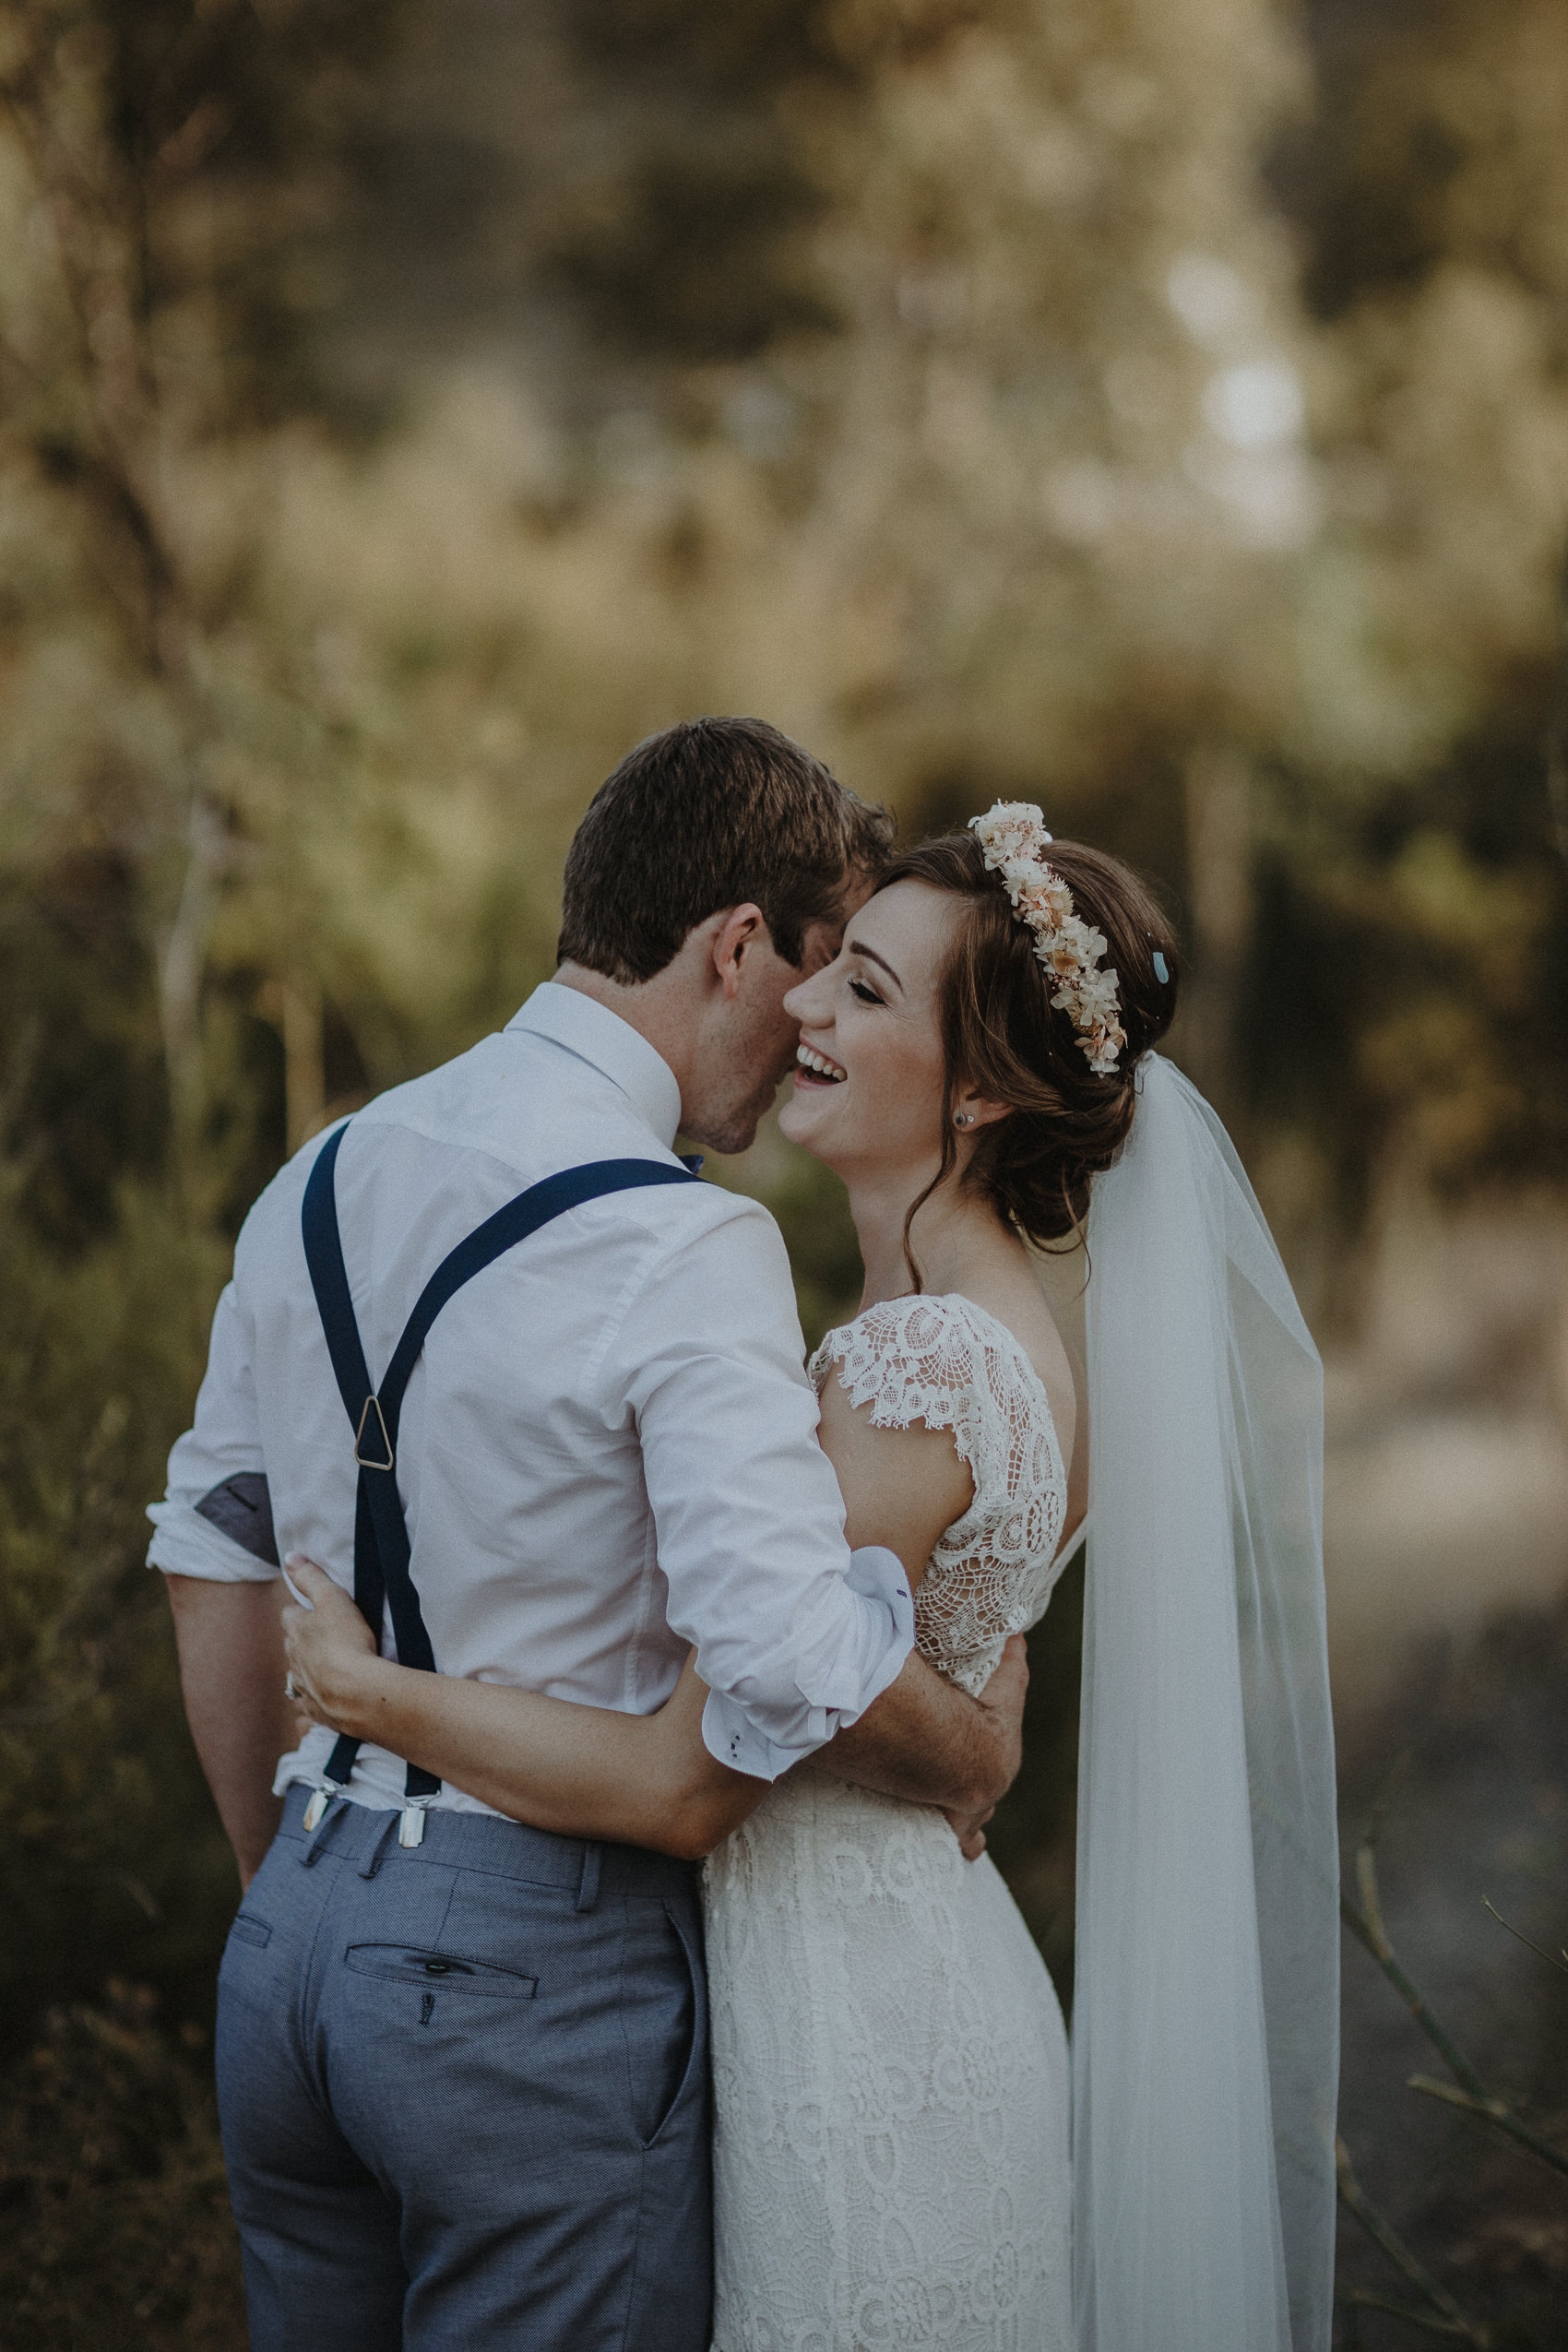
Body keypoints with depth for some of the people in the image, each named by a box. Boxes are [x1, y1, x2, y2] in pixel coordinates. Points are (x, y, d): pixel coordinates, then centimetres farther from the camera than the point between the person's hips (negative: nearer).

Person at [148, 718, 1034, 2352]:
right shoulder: (684, 1248, -17)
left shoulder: (319, 1185, 7)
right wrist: (976, 1757, -6)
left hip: (291, 1934, 7)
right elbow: (794, 1660, -26)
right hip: (538, 1972, -7)